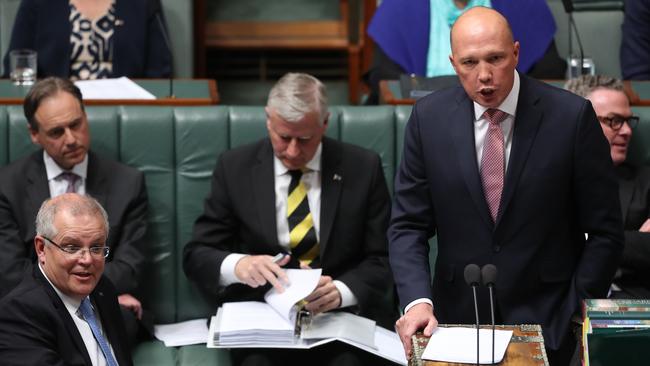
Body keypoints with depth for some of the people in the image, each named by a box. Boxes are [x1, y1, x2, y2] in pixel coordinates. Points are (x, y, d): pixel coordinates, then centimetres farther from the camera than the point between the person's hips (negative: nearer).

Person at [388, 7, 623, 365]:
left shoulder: (571, 116, -9)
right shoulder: (428, 118, -3)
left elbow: (604, 232, -3)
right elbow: (408, 225, 0)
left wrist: (576, 318, -8)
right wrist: (418, 301, -15)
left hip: (546, 322, -2)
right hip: (457, 318, 2)